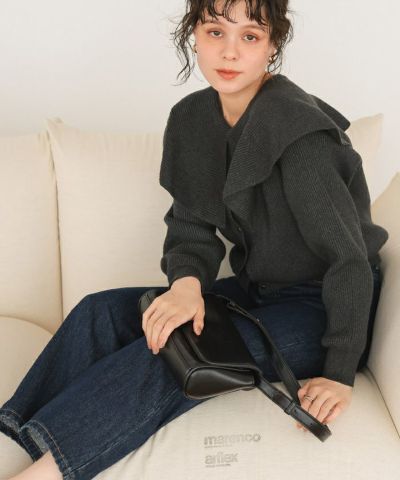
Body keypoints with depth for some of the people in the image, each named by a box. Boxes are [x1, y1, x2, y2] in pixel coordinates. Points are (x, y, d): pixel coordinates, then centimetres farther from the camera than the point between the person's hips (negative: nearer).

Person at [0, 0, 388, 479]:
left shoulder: (297, 129, -24)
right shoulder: (191, 119, -2)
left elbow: (350, 257, -22)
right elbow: (192, 225, 1)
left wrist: (340, 373, -20)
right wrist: (187, 281, -22)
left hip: (321, 308, -7)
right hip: (256, 291, 7)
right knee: (102, 312, -11)